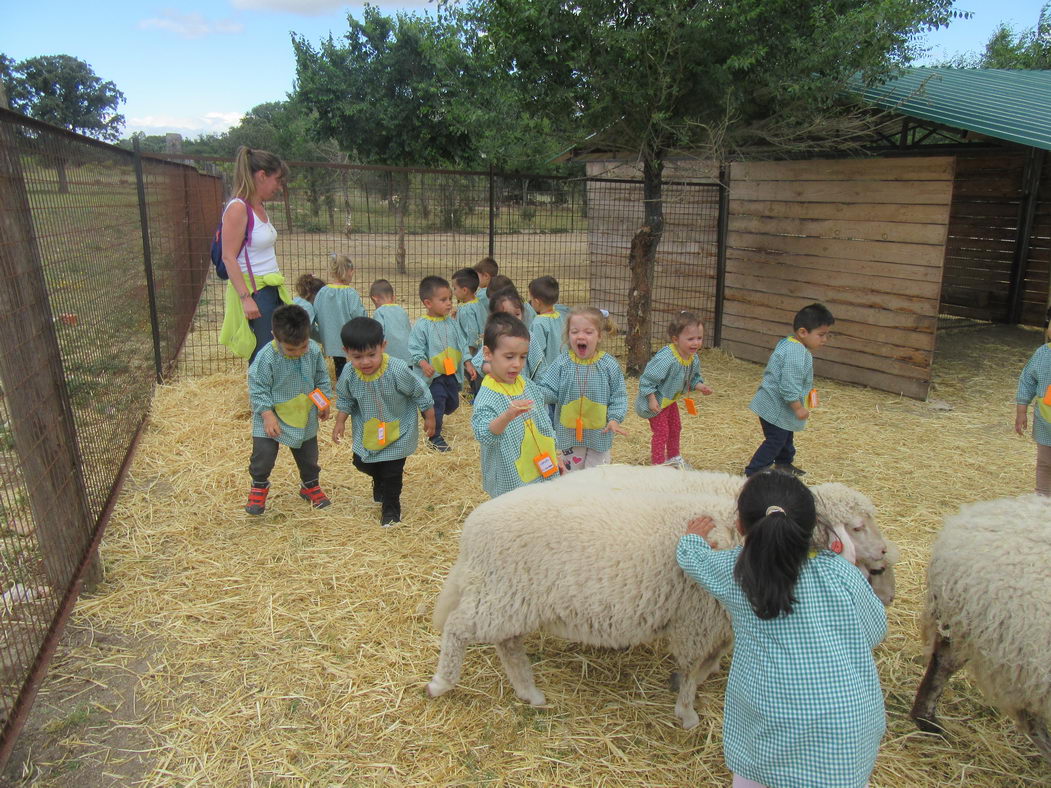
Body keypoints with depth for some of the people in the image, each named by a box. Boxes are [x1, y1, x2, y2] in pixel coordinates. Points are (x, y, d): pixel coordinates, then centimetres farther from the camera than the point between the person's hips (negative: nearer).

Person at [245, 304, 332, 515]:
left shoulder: (314, 350, -13)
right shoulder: (266, 357, -25)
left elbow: (322, 378, 4)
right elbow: (258, 389, -17)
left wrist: (324, 403, 5)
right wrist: (267, 414, -22)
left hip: (305, 416, 3)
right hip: (272, 417, -3)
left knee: (308, 455, 17)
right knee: (263, 453, -3)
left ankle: (310, 485, 41)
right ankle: (259, 486, 26)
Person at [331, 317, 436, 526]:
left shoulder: (397, 370, -32)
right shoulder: (349, 374, -19)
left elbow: (420, 393, -17)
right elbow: (345, 399, 2)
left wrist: (429, 417, -8)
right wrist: (340, 422, -3)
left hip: (398, 430, -4)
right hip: (367, 431, 4)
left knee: (392, 472, 4)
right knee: (362, 463, 19)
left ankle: (391, 507, 30)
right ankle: (380, 481, 54)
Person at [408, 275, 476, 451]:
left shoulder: (450, 323, 5)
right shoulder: (422, 325, -15)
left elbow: (460, 344, 13)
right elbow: (414, 348, -16)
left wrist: (467, 363, 9)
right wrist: (423, 363, -31)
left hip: (452, 373, 7)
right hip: (433, 374, -7)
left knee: (453, 404, 18)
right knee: (437, 404, -1)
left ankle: (435, 418, 46)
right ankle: (435, 437, 17)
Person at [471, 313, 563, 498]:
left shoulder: (530, 386, 3)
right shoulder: (487, 396, -19)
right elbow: (483, 435, -34)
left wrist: (555, 457, 21)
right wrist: (507, 415, -50)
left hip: (544, 472, 7)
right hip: (510, 480, -7)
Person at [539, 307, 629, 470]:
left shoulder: (609, 364, -9)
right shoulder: (562, 363, -8)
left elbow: (618, 396, -4)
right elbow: (549, 390, -7)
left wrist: (615, 418, -17)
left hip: (599, 433, -1)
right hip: (569, 432, 1)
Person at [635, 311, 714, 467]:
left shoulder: (694, 359, -10)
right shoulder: (665, 359, -37)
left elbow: (693, 377, 8)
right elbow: (647, 379, -31)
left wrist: (700, 386, -12)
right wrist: (652, 400, -29)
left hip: (670, 399, 9)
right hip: (656, 402, -9)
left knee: (675, 428, 24)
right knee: (661, 432, -4)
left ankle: (673, 456, 46)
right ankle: (658, 464, 11)